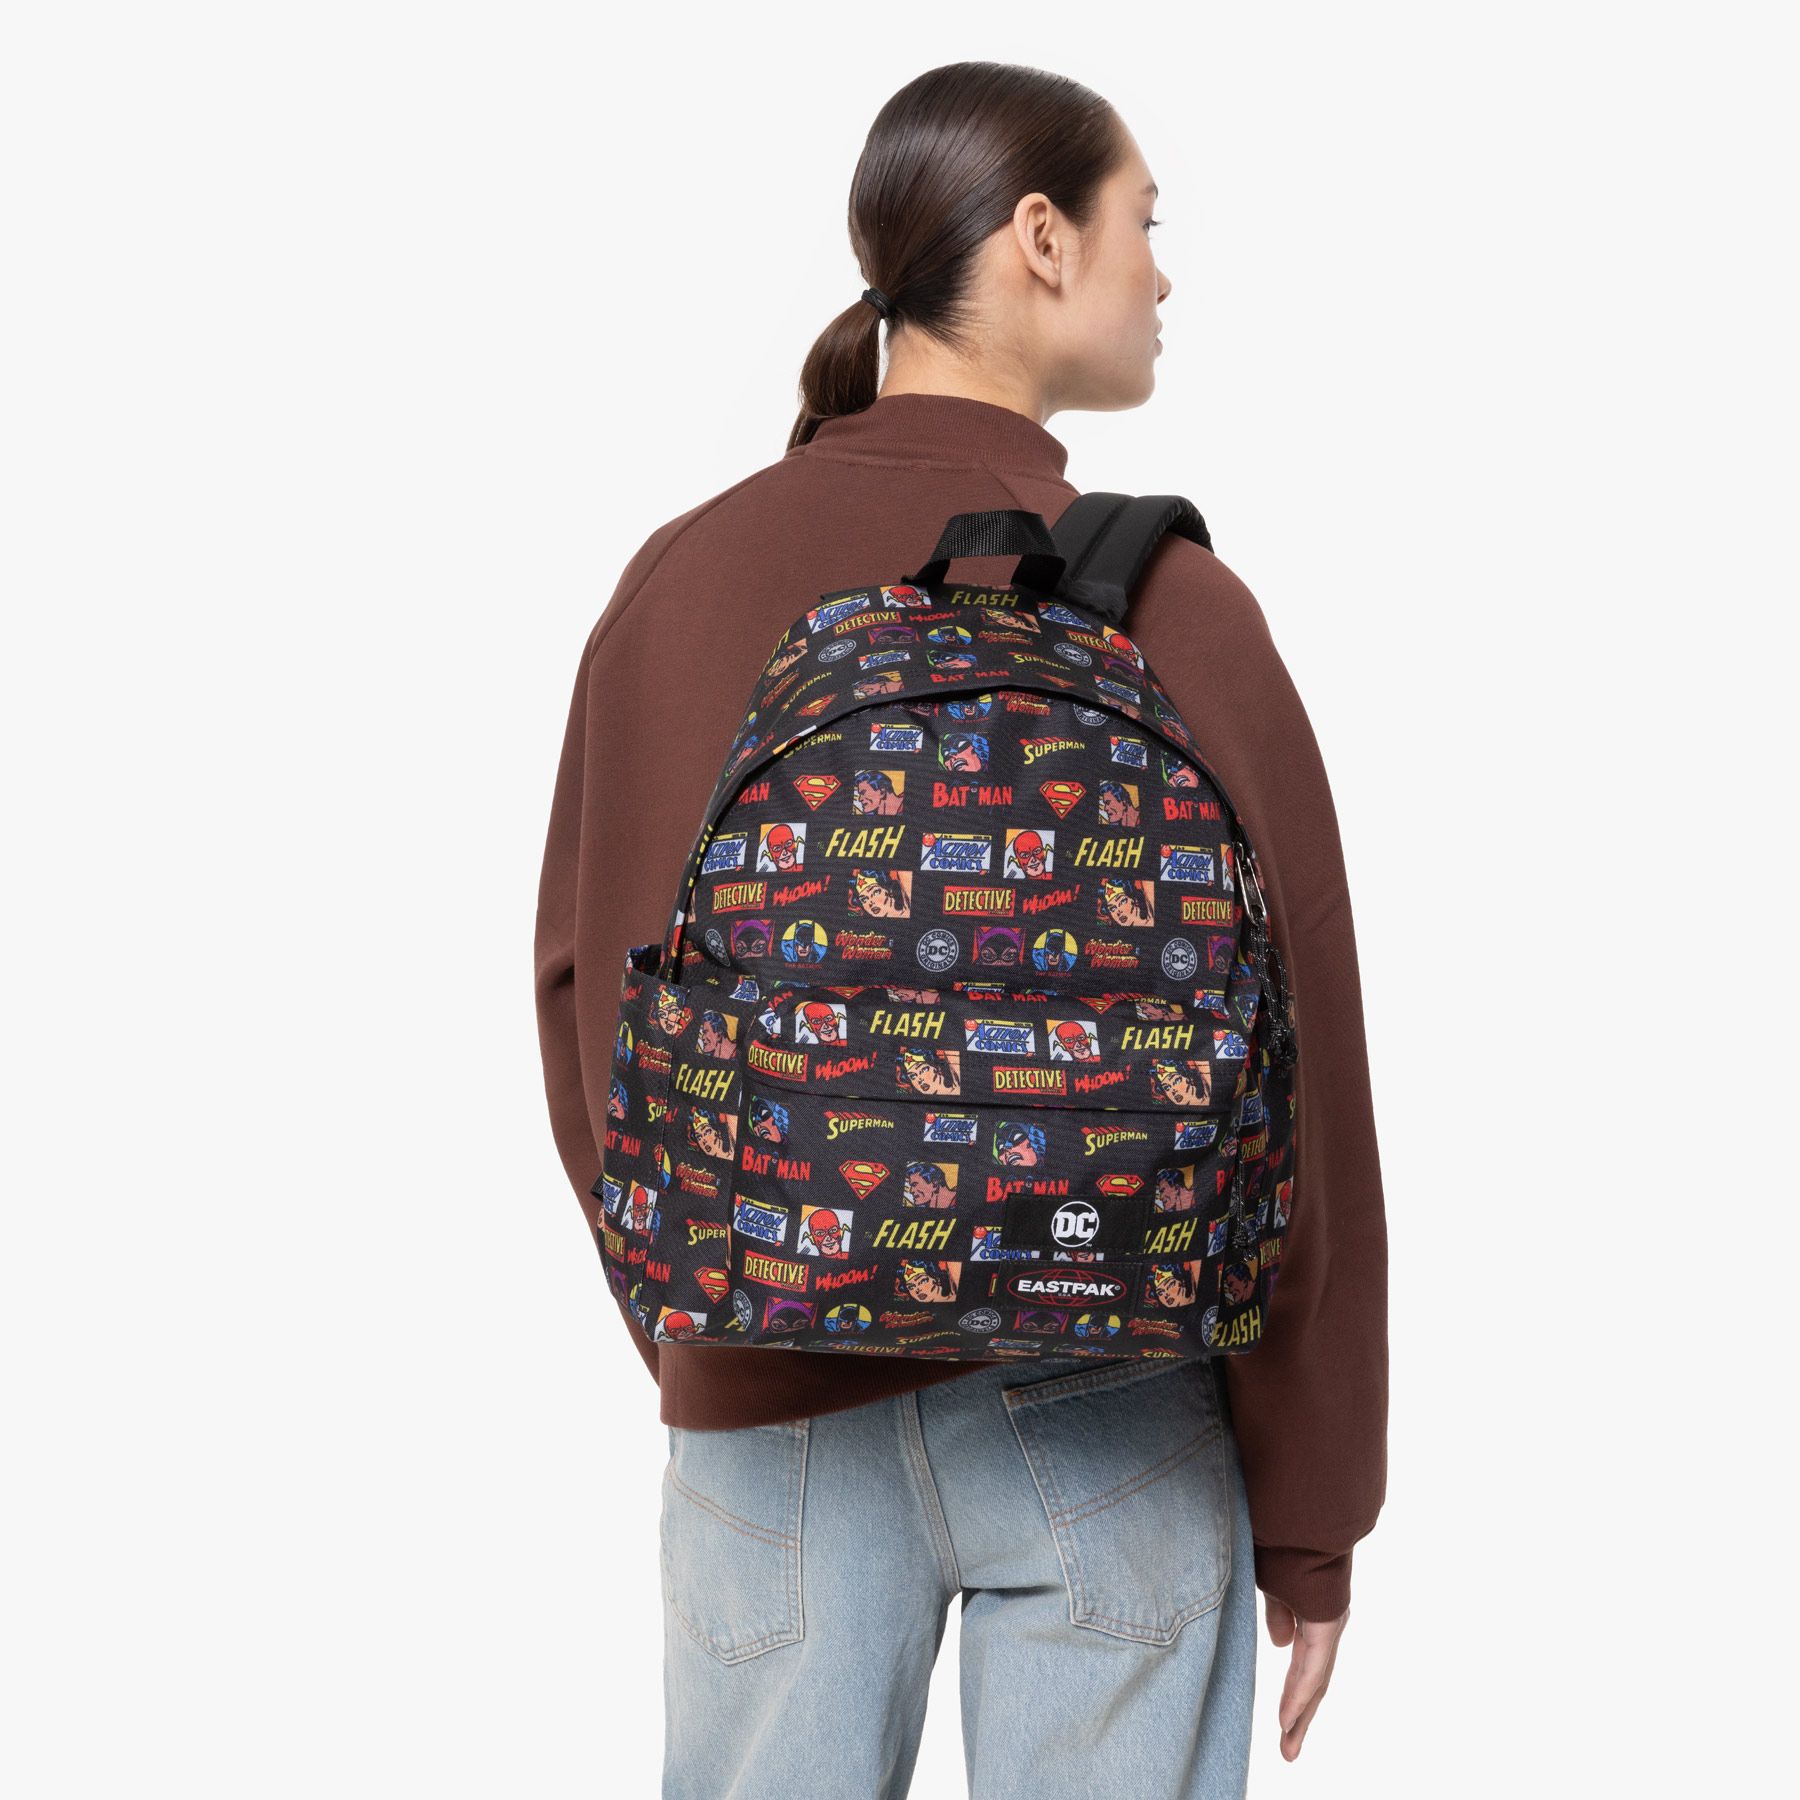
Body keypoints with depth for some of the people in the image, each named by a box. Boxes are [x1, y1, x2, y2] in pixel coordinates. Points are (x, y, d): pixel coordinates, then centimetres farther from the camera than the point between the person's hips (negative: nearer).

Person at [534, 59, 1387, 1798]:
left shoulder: (676, 582, -2)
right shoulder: (1165, 606, -12)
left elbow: (587, 992, 3)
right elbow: (1288, 1087, -10)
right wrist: (1311, 1507, 1)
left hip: (768, 1399, 3)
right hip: (1102, 1406, -3)